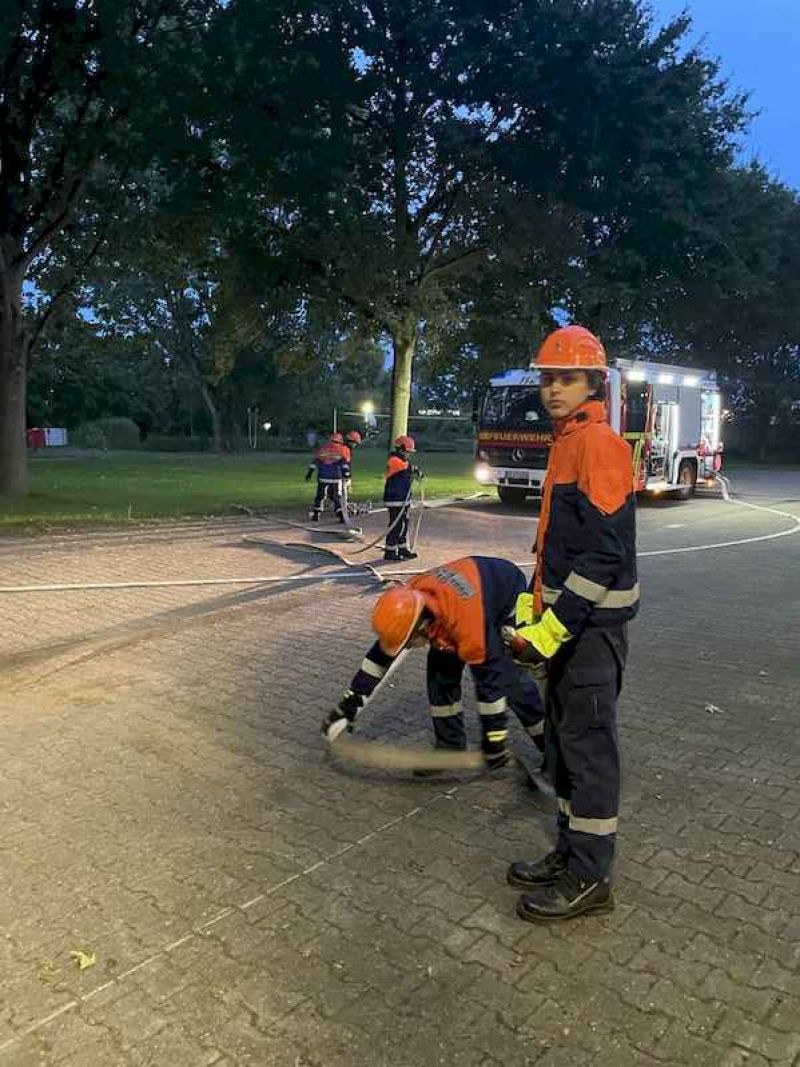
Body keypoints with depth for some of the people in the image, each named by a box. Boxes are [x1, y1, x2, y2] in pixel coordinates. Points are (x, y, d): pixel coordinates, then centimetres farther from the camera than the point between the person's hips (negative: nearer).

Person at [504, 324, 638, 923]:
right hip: (566, 616, 10)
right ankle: (571, 853, 31)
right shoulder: (566, 443, 15)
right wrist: (533, 606, 14)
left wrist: (555, 626, -21)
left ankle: (590, 878, 15)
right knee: (564, 737, 17)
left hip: (593, 623, -10)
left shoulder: (600, 444, -15)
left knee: (587, 742, 0)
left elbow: (605, 550, -21)